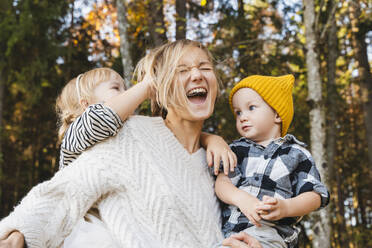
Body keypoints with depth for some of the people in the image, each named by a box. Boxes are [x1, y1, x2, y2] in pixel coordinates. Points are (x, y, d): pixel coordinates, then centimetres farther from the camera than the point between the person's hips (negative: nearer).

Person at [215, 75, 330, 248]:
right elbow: (222, 182, 5)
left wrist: (285, 207, -14)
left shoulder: (296, 153, 14)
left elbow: (314, 196, 6)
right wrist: (241, 198, -17)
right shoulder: (237, 150, 21)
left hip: (268, 231, -5)